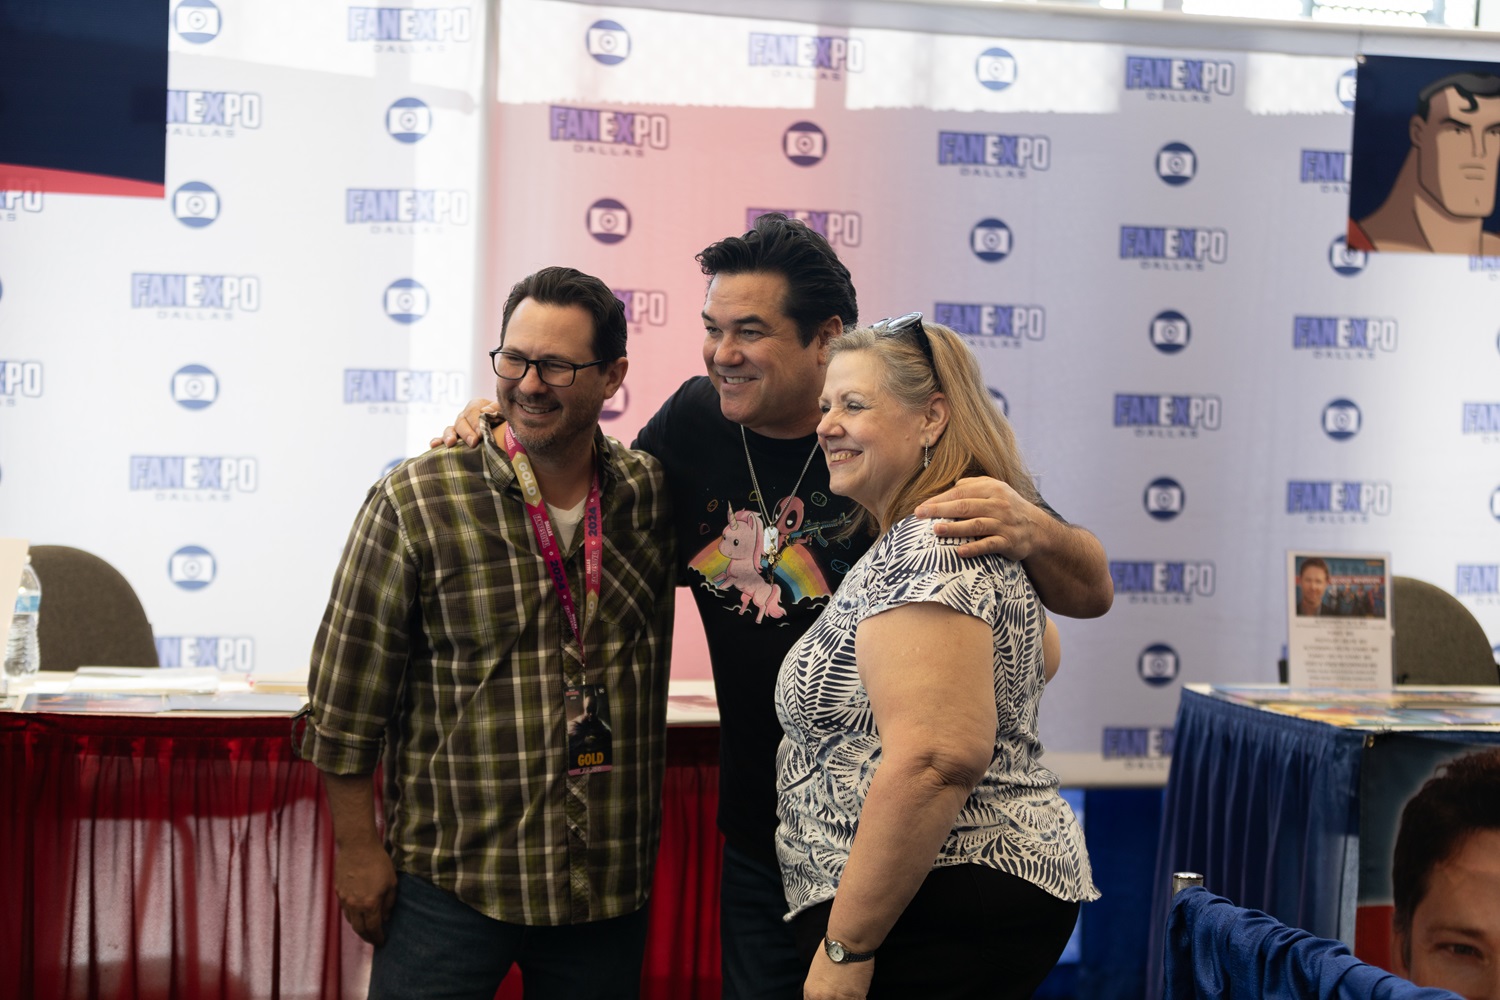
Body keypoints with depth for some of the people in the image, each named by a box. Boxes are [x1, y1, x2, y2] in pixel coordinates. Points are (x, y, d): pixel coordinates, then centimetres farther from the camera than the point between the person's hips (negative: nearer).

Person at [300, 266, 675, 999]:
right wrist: (357, 849, -5)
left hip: (609, 887, 4)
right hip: (449, 884, -3)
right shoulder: (415, 503, -9)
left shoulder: (654, 494, 1)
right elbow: (346, 693, -6)